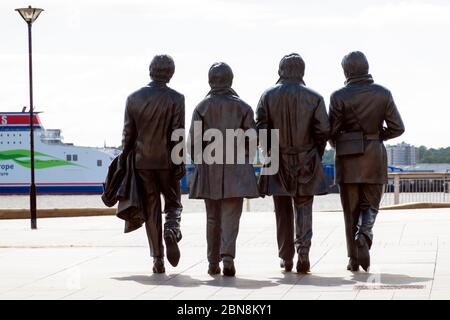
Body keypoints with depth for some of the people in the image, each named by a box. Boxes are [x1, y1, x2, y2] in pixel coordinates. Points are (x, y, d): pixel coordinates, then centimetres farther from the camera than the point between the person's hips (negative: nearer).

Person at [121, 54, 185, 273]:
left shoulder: (134, 98, 4)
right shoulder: (175, 99, -5)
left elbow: (128, 134, 5)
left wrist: (125, 160, 11)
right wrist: (180, 163, -5)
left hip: (142, 162, 2)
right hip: (166, 162, -2)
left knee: (151, 209, 6)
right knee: (173, 203, 13)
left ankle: (158, 259, 4)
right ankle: (171, 230, -19)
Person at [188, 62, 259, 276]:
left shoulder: (202, 107, 0)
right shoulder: (242, 107, 0)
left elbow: (194, 141, -2)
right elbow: (252, 139, 0)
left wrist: (199, 163, 11)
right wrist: (245, 161, 14)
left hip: (209, 169, 1)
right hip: (235, 169, -1)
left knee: (213, 217, 11)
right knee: (231, 216, -2)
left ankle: (213, 263, 14)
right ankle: (228, 257, -19)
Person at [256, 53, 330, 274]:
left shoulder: (268, 96, -2)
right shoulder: (314, 98, -3)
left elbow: (261, 128, -4)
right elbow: (323, 131, -5)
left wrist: (269, 153, 9)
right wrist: (316, 156, 8)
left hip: (278, 163, 1)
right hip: (306, 162, 0)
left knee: (283, 212, 9)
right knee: (303, 208, 6)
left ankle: (286, 259, 12)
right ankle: (303, 250, -13)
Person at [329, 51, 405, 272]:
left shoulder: (339, 96, -7)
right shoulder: (383, 94, -1)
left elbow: (332, 131, -7)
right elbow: (397, 128, -2)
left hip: (347, 160, -1)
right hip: (374, 158, 1)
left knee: (351, 210, 8)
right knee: (370, 205, 12)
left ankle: (354, 259, 7)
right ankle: (364, 235, -18)